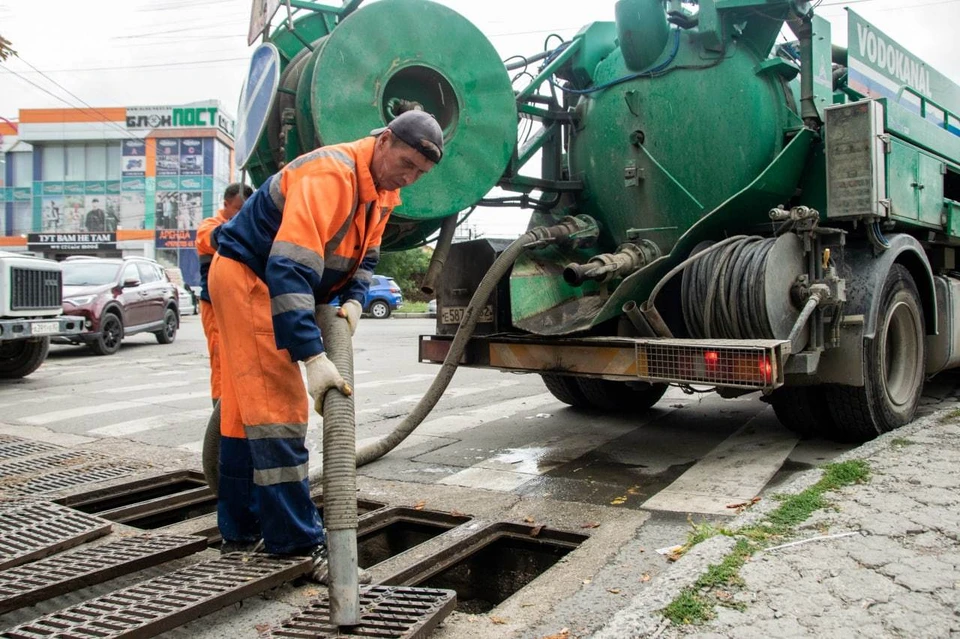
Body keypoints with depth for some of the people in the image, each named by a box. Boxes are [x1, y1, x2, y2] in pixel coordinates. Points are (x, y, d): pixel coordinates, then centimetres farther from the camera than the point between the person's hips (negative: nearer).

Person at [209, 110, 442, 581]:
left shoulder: (383, 191, 1)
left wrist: (352, 300, -10)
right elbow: (289, 270, -38)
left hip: (271, 285, 10)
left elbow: (363, 257, 11)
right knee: (278, 411, -12)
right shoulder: (329, 175, -29)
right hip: (246, 275, -10)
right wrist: (313, 356, -42)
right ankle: (299, 544, -7)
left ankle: (240, 532, 24)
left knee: (245, 409, 14)